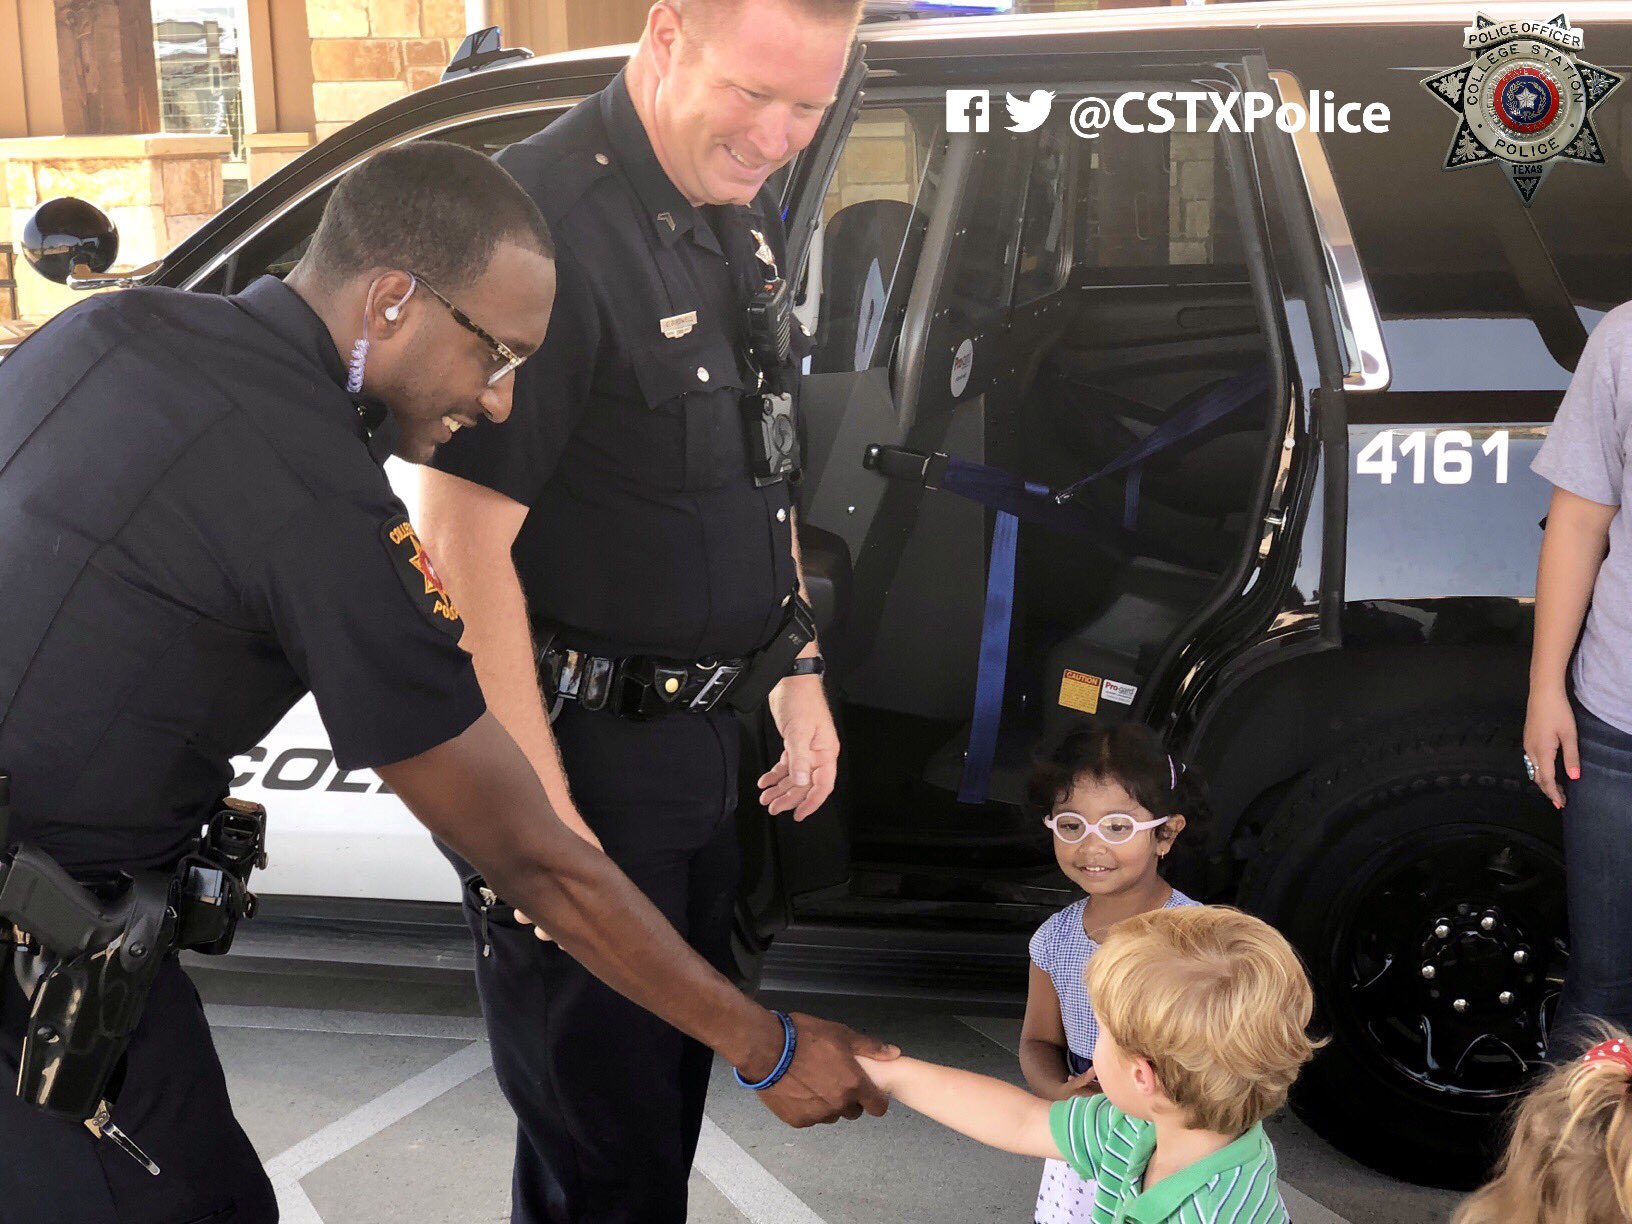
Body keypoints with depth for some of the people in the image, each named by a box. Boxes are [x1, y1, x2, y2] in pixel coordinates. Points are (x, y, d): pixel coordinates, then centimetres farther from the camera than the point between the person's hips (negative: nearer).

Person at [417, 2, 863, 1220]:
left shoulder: (745, 223, 6)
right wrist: (544, 821, -24)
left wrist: (802, 676, 15)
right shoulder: (544, 221, -24)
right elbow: (463, 540, -25)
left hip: (705, 737, 8)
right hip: (579, 748, -8)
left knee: (674, 1086, 24)